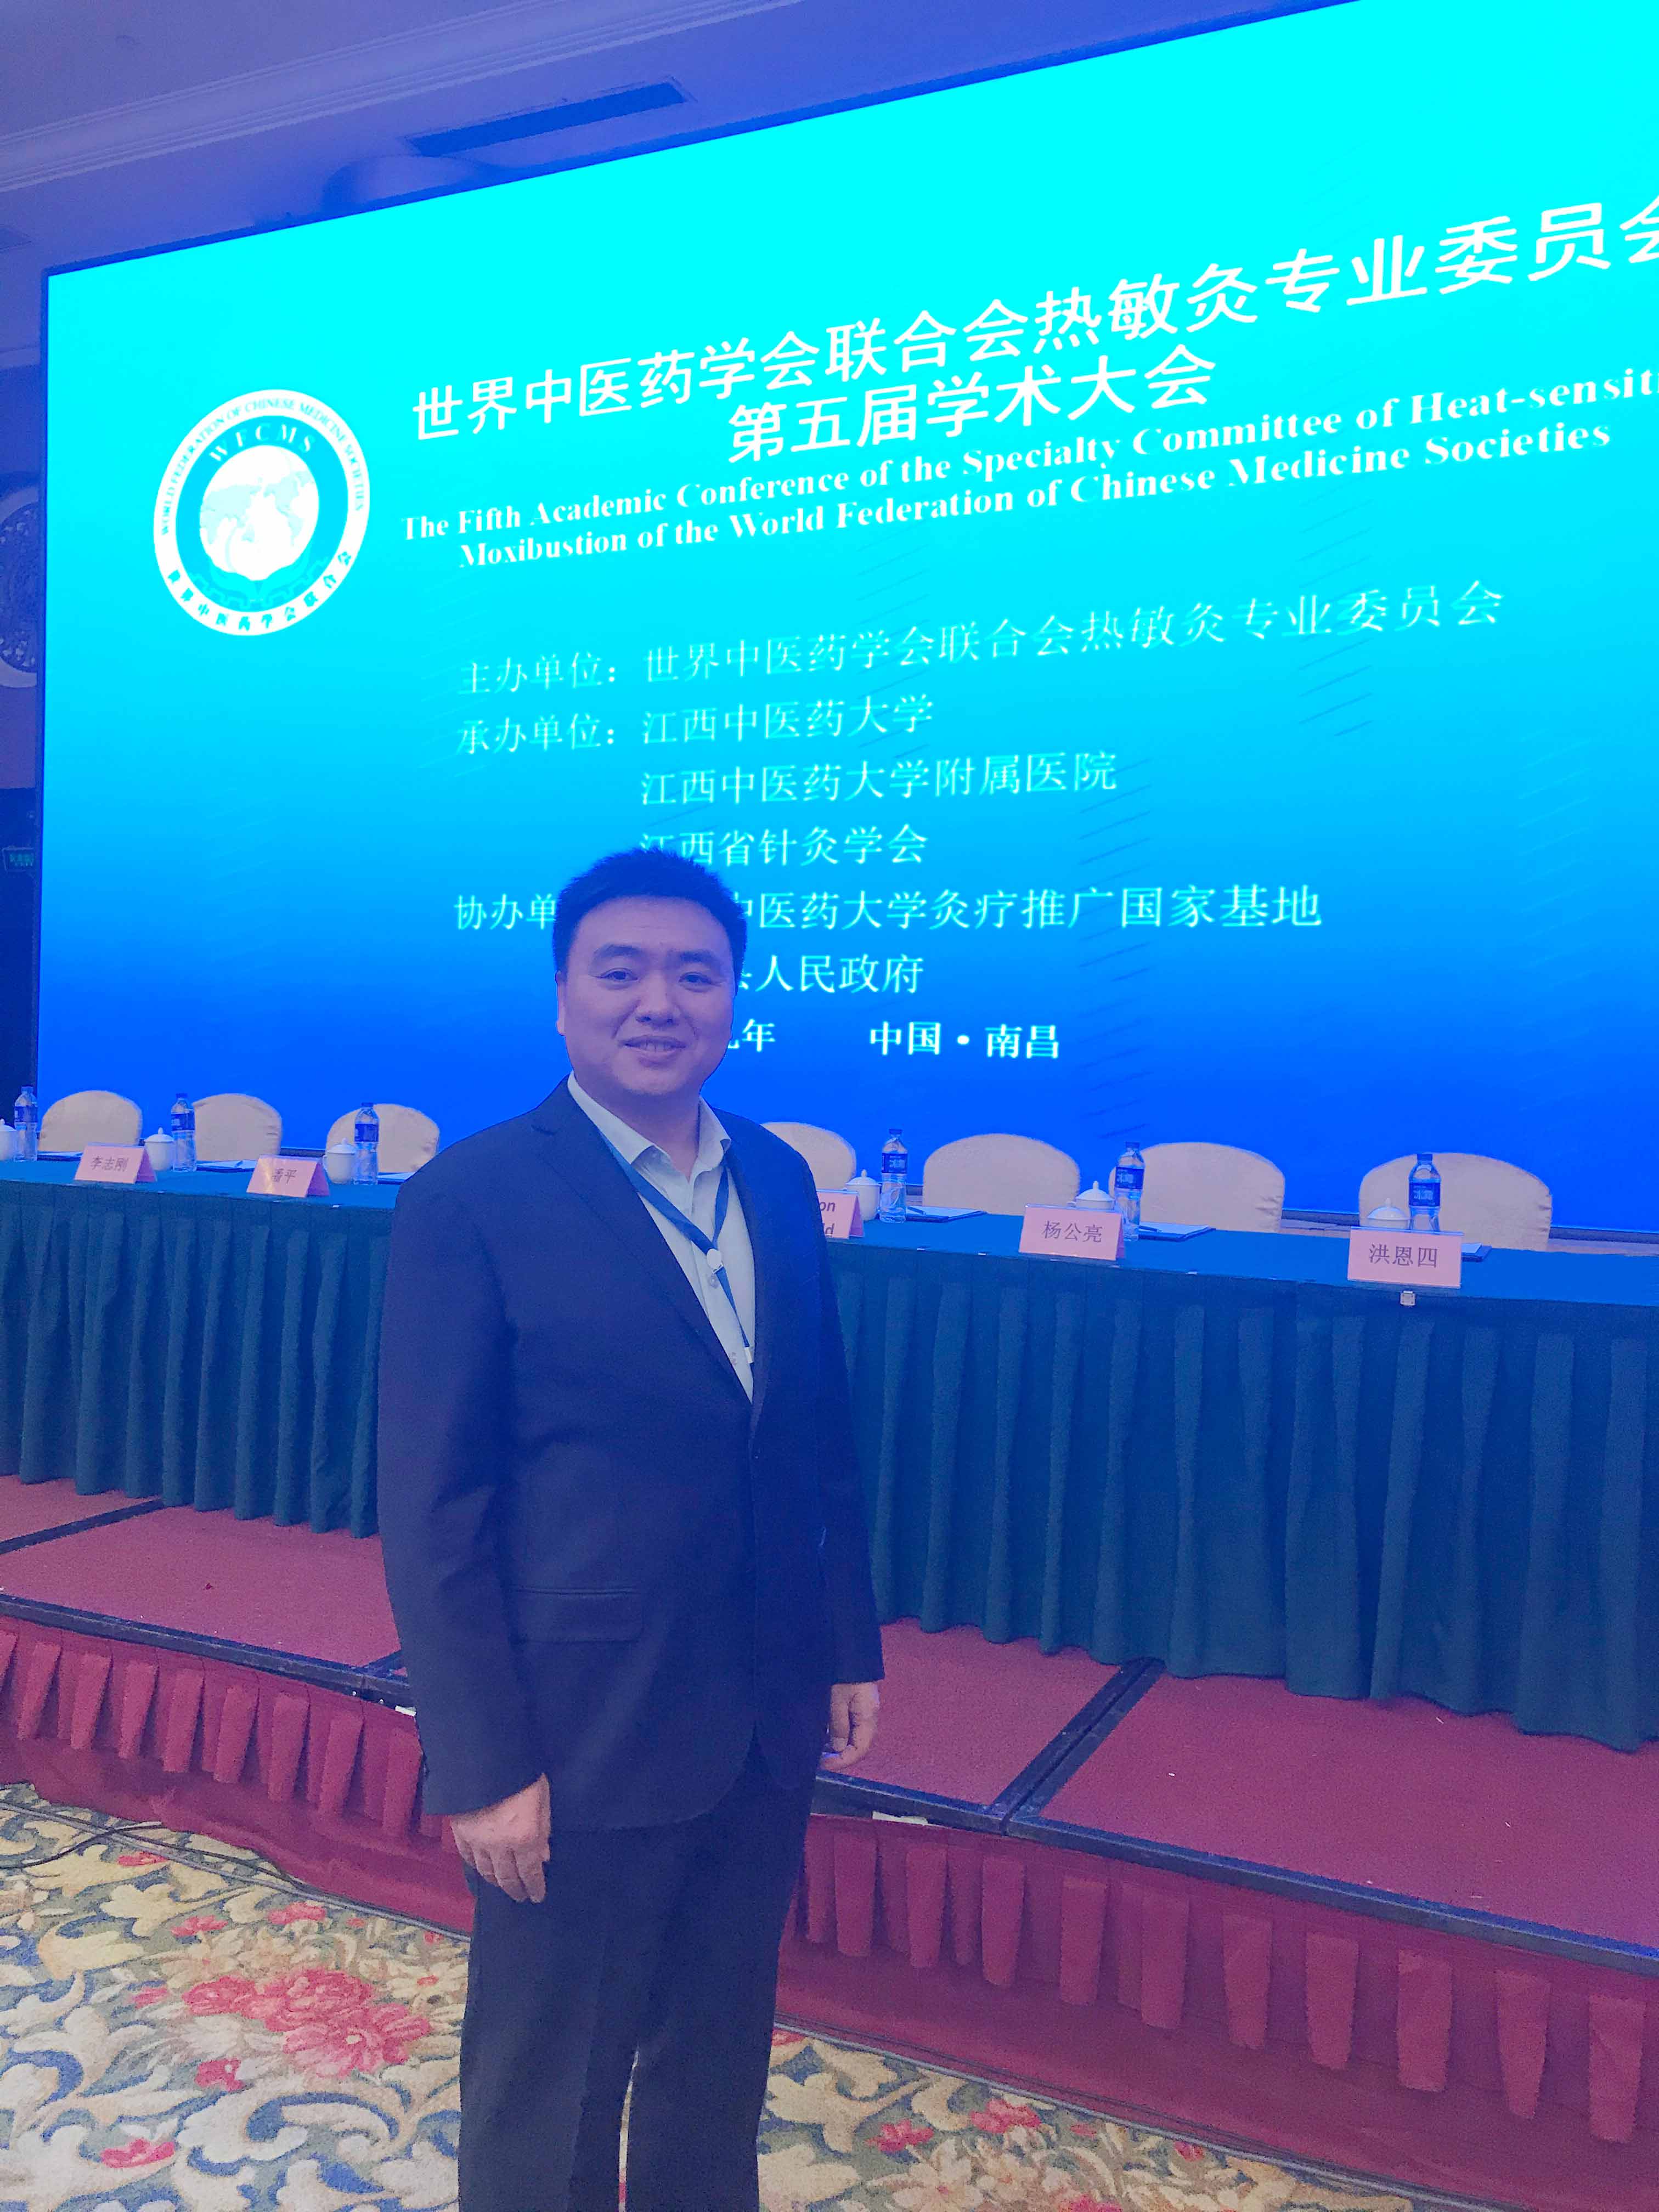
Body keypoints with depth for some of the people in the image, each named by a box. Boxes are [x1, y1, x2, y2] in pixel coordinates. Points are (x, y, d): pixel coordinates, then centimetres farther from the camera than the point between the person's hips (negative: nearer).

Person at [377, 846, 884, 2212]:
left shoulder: (780, 1180, 3)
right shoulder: (472, 1199, -15)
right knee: (548, 2094, 15)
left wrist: (850, 1647, 10)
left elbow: (822, 1440, 9)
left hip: (765, 1722, 5)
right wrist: (482, 1764, -14)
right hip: (584, 1734, -5)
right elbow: (432, 1509, -14)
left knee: (719, 2060, 24)